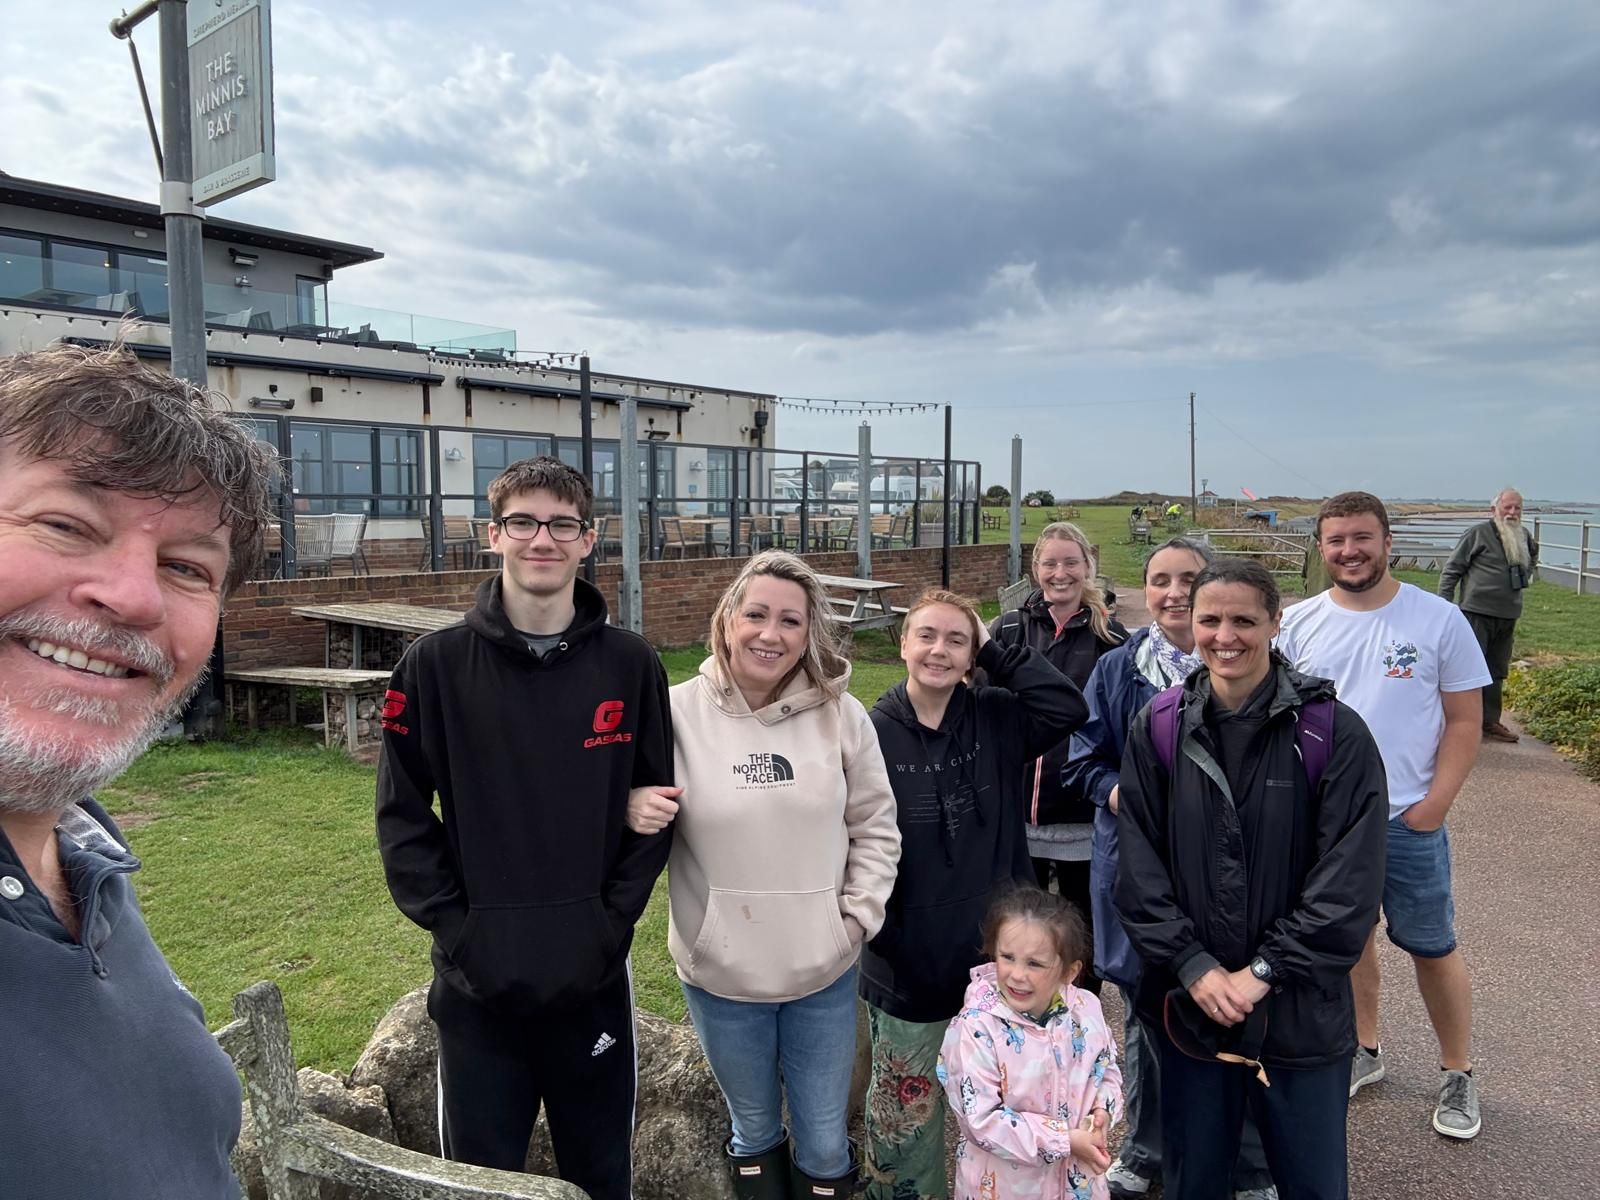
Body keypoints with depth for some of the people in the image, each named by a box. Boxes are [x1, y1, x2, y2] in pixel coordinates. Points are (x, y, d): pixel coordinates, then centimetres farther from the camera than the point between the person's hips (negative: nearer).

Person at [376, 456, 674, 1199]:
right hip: (476, 978, -1)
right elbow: (402, 812, -3)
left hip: (595, 973, 1)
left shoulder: (630, 665, -4)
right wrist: (450, 923, -9)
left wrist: (615, 915, -6)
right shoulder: (435, 664, -7)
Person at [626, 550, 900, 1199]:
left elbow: (876, 828, 2)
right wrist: (635, 811, -23)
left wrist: (856, 918, -4)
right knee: (754, 1129, 24)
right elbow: (636, 807, -2)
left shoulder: (841, 714, -8)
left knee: (825, 1145, 19)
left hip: (825, 972, 1)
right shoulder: (677, 711, -12)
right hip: (719, 974, 0)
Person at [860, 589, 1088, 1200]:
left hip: (993, 954, 3)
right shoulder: (873, 732, -12)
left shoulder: (997, 719, -3)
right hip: (907, 963, -2)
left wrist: (996, 652, -15)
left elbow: (1067, 707, -19)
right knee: (904, 1110, 16)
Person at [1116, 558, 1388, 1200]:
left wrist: (1264, 970, -14)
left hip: (1300, 1009, -1)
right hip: (1188, 1001, 2)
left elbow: (1351, 879, -11)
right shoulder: (1158, 728, -3)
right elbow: (1139, 864, -3)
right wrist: (1193, 967, -11)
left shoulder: (1334, 732, -9)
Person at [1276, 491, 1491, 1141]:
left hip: (1409, 819, -2)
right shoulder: (1297, 624, 0)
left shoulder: (1439, 619, -5)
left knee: (1431, 947, 10)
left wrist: (1436, 803, -10)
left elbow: (1465, 721, -3)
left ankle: (1458, 1073, 30)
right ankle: (1363, 1049, 37)